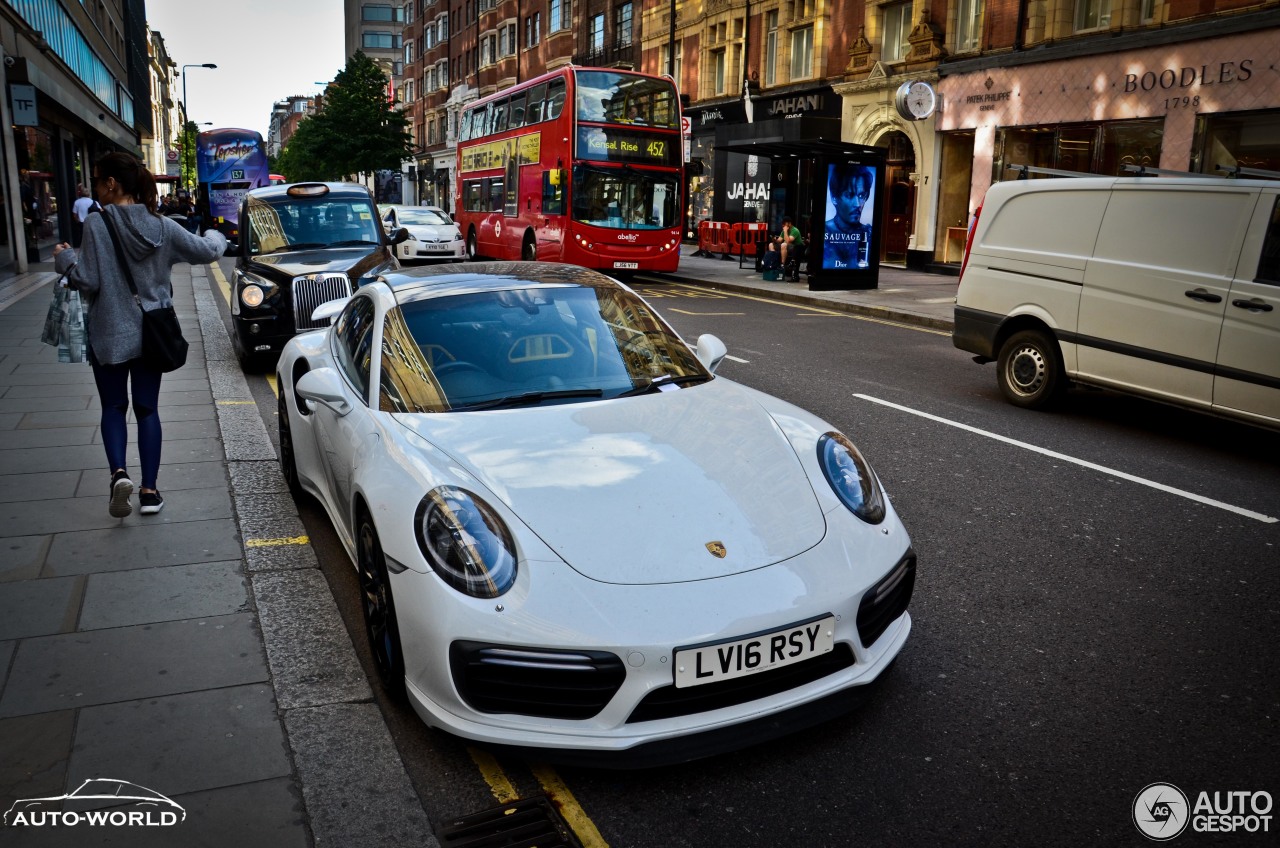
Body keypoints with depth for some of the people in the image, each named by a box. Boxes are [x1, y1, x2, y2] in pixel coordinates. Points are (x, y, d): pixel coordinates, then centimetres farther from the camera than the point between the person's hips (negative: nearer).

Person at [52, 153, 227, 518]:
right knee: (147, 408, 10)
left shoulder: (96, 225, -14)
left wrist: (65, 258, 6)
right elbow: (207, 251, 6)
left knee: (113, 408, 12)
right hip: (150, 333, 3)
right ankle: (149, 489, 10)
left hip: (109, 334, -3)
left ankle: (118, 471, -11)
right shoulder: (161, 227, -4)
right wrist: (216, 237, 28)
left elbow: (89, 282, -13)